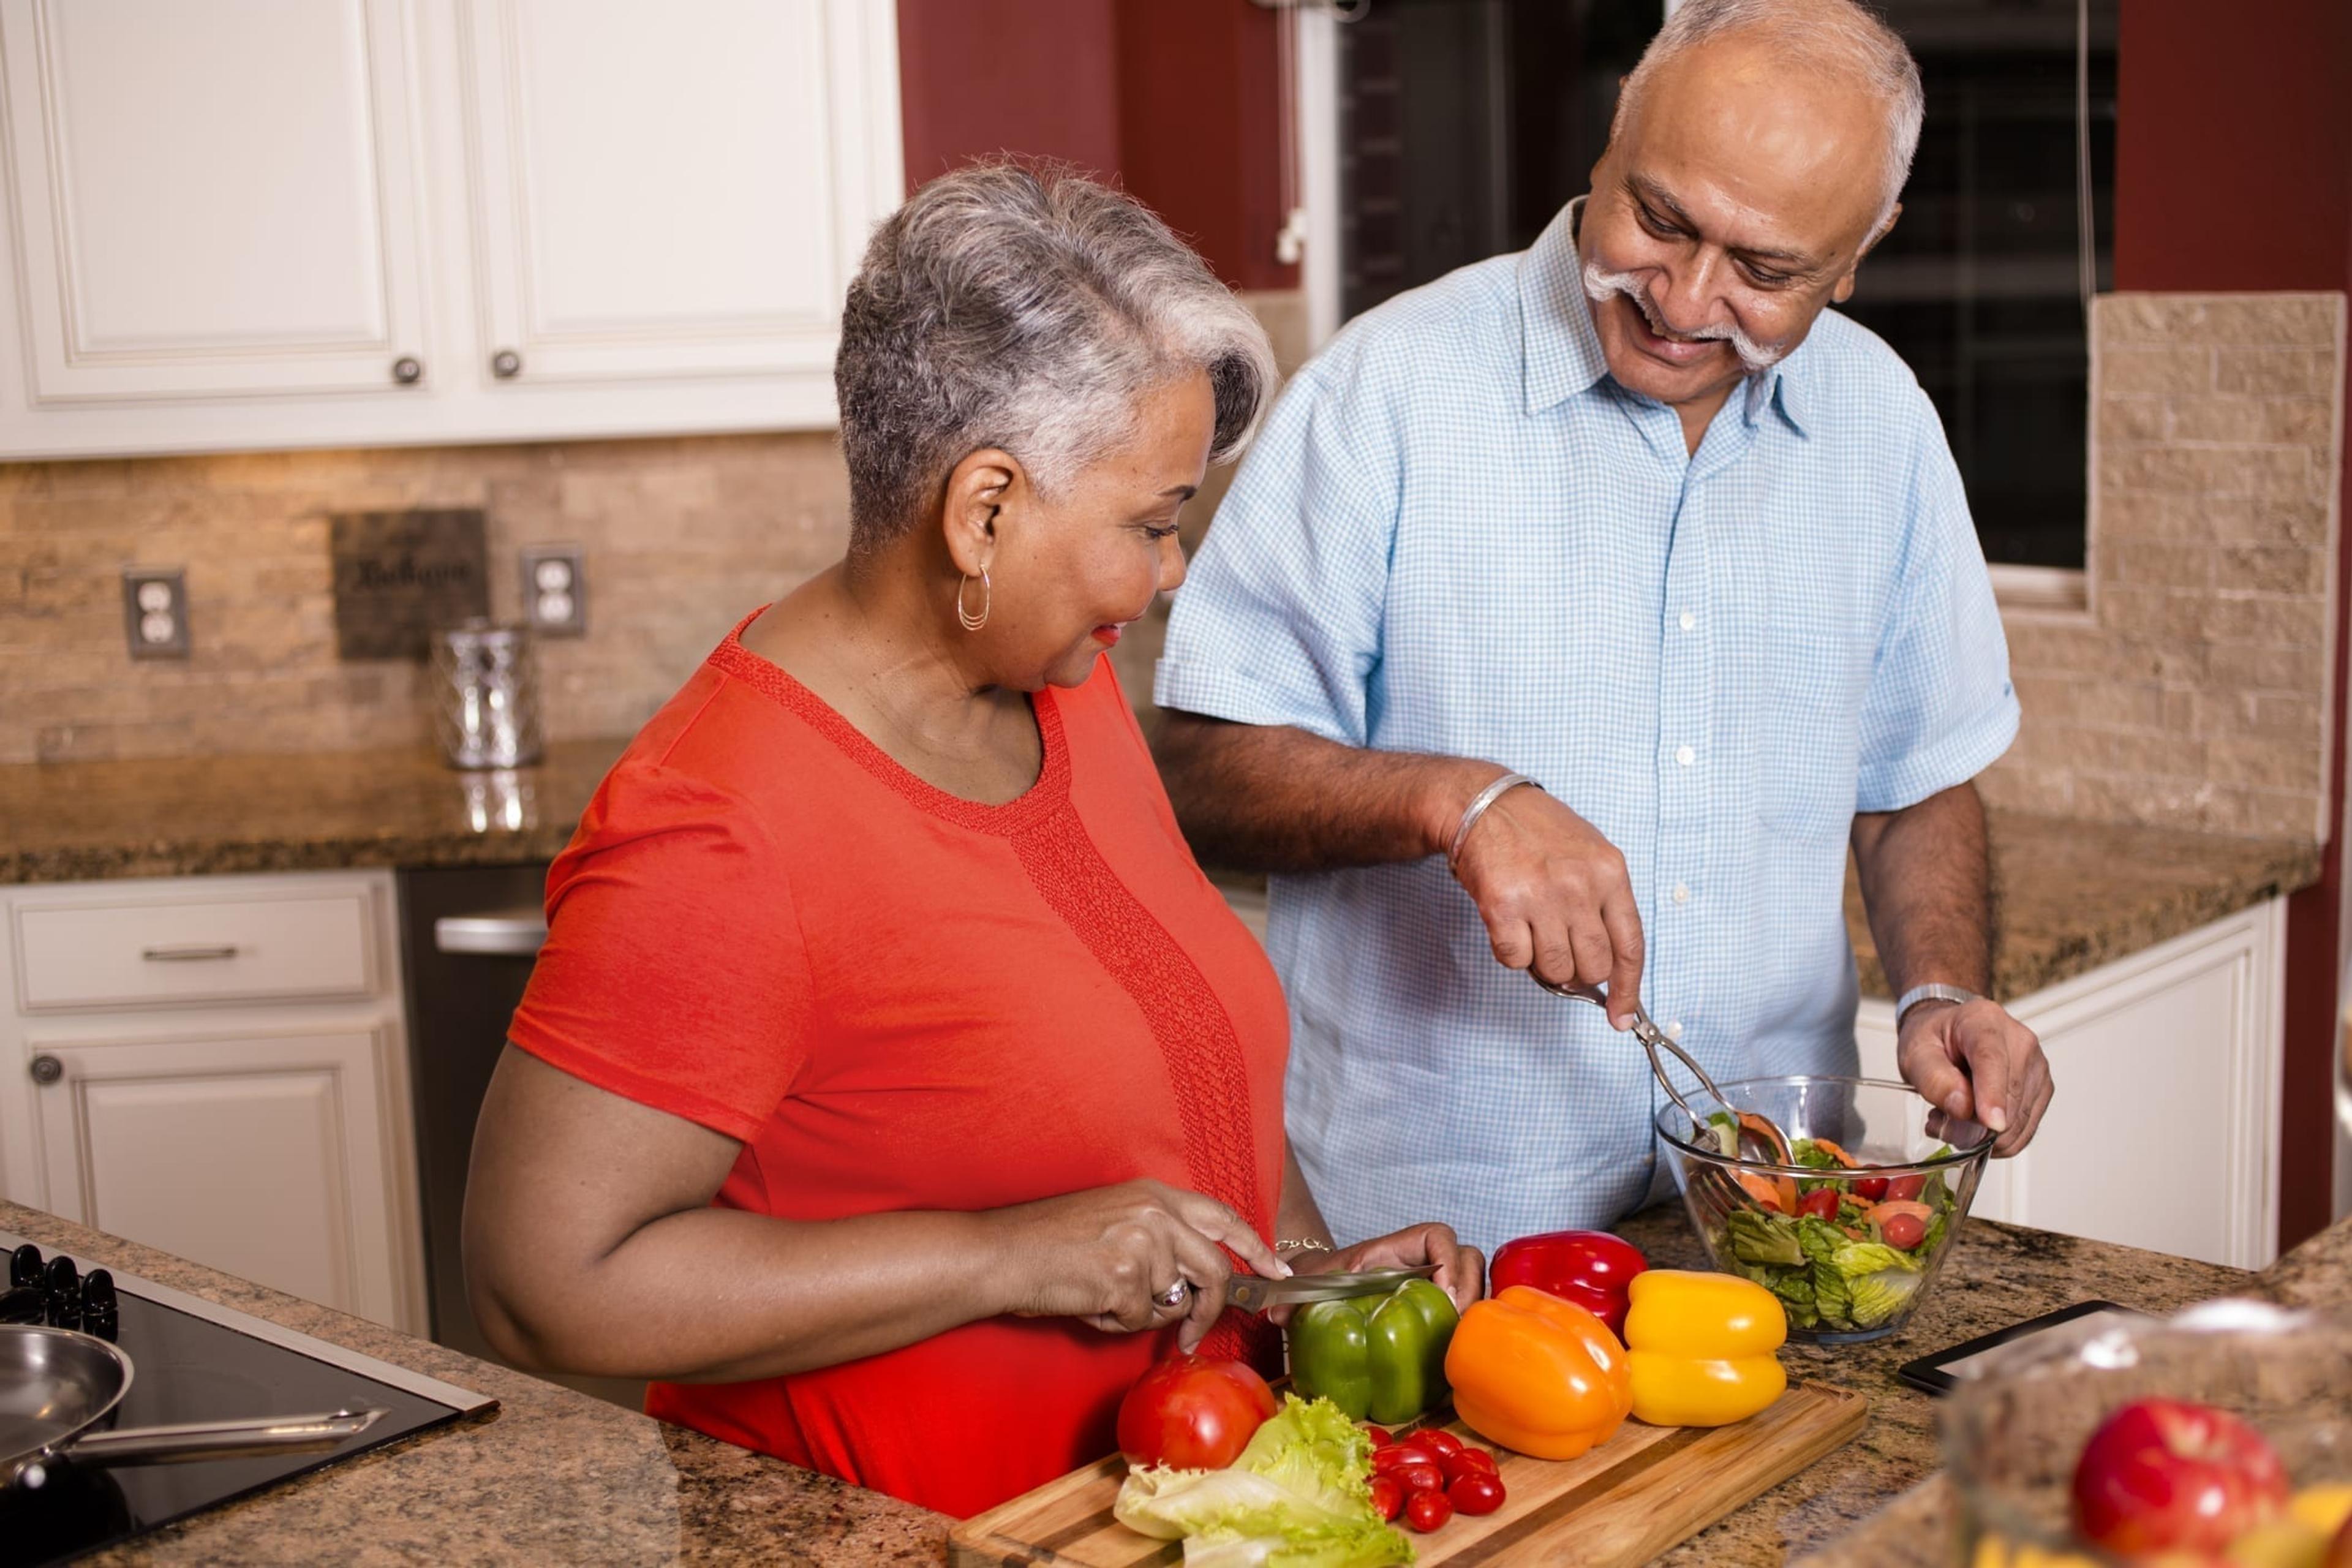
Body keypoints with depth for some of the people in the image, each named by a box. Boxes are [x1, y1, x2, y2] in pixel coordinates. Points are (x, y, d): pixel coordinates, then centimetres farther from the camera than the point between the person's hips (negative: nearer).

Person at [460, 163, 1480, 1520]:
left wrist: (1308, 1261, 3)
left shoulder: (1068, 685, 5)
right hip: (895, 1534, -7)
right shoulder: (719, 836, -21)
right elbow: (544, 1288, -22)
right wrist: (1008, 1257, -23)